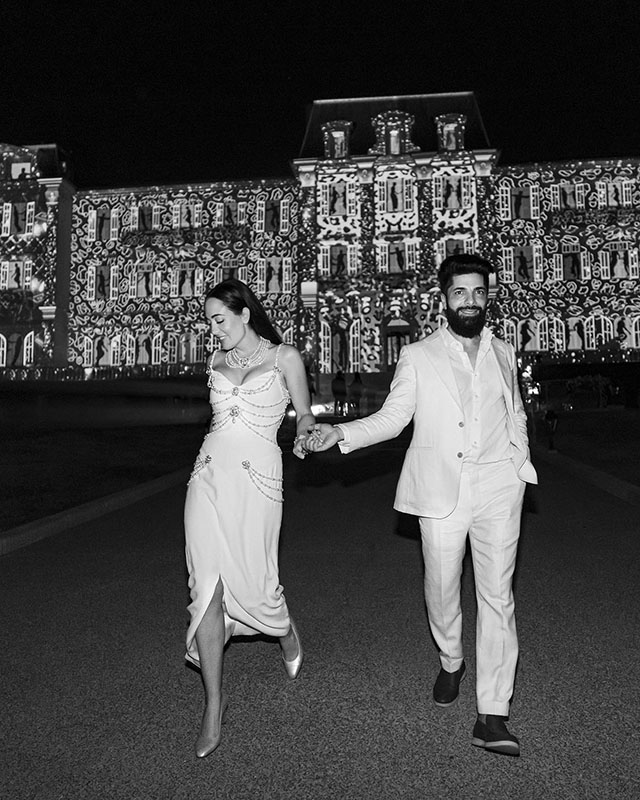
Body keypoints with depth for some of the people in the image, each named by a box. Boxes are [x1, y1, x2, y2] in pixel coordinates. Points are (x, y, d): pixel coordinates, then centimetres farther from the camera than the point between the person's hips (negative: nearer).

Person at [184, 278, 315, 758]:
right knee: (207, 587, -3)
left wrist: (304, 436, -12)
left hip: (257, 476, -4)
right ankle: (214, 704, 8)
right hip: (210, 475, 4)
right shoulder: (216, 362, 15)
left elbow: (304, 413, 8)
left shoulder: (284, 358, 3)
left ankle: (285, 630, 36)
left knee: (253, 583, -2)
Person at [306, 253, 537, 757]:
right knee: (441, 591, 8)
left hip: (498, 488, 1)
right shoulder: (418, 357, 4)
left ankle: (492, 715, 4)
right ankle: (451, 662, 38)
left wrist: (522, 465, 11)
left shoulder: (503, 354, 13)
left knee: (497, 597, -2)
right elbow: (391, 418, 2)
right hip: (441, 492, -1)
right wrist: (339, 433, -12)